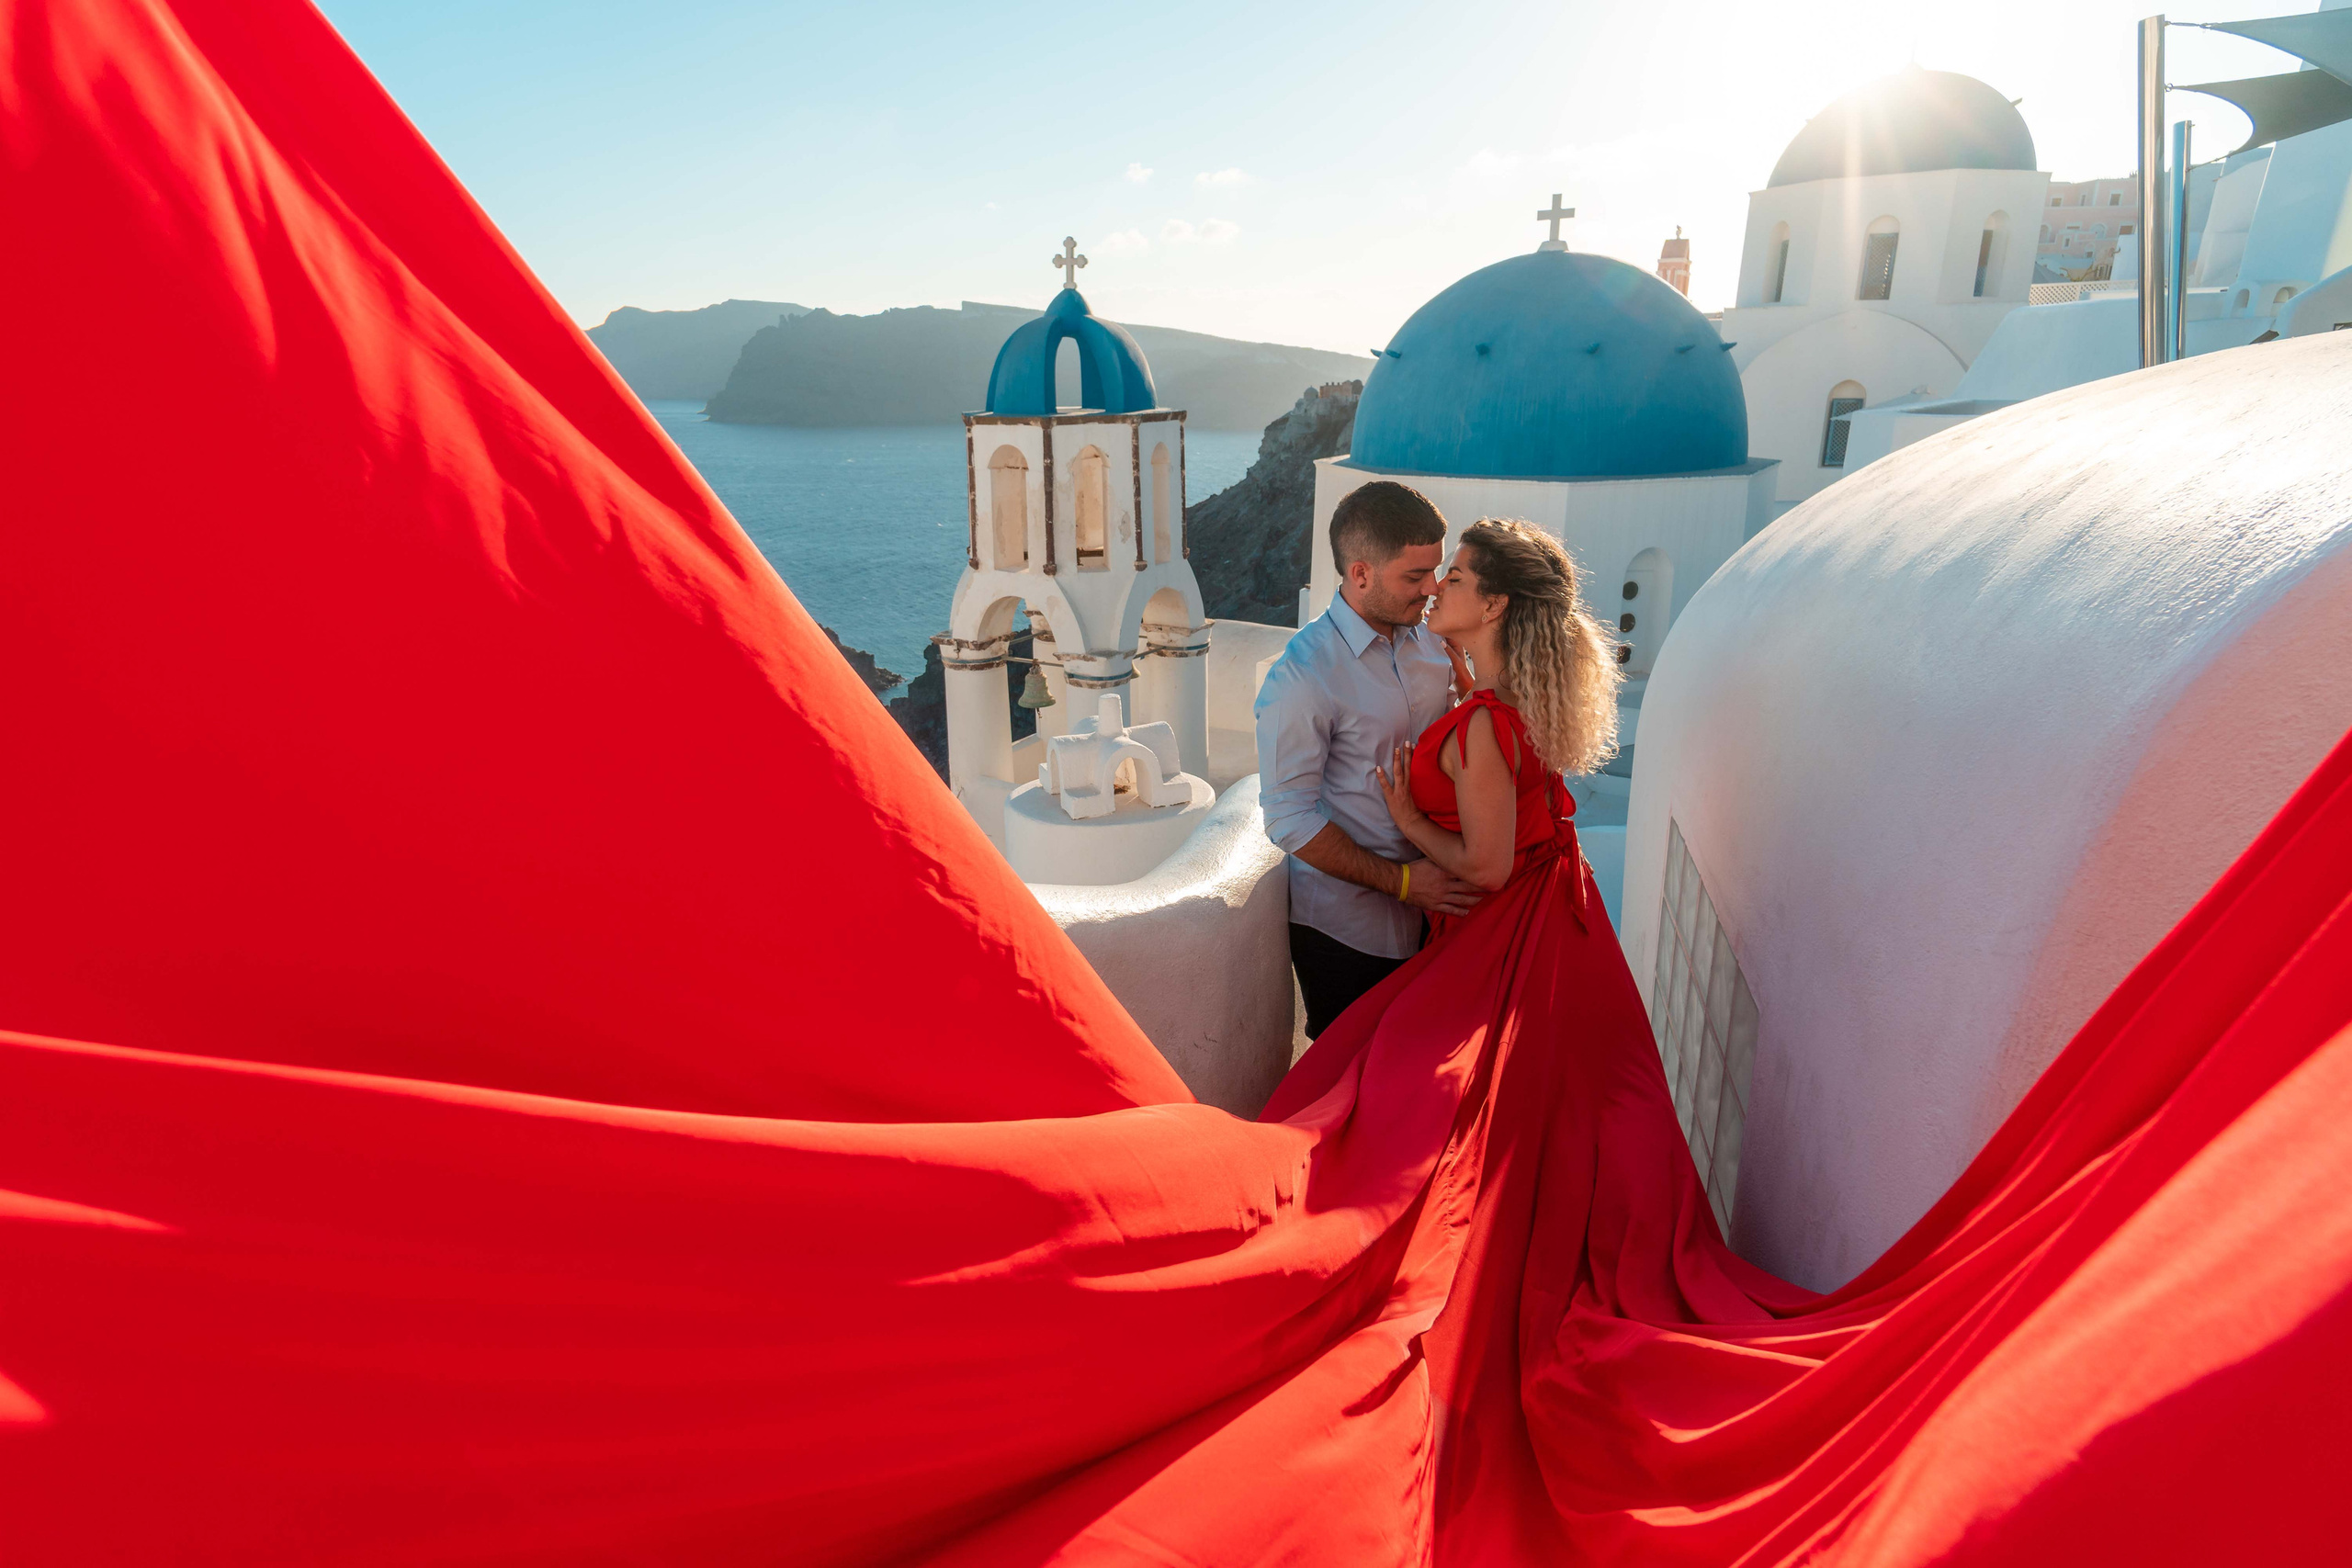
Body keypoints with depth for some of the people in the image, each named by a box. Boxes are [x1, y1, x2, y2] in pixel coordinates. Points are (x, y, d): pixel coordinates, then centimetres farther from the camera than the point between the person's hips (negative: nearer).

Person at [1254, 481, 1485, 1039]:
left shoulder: (1431, 643, 2)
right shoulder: (1302, 676, -19)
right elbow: (1290, 821, -18)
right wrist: (1400, 881, -19)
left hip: (1433, 907, 6)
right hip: (1347, 928, -6)